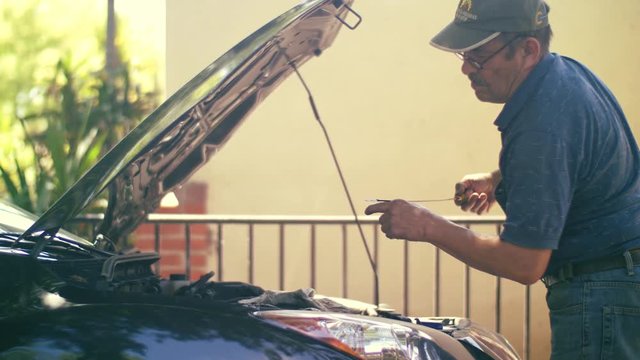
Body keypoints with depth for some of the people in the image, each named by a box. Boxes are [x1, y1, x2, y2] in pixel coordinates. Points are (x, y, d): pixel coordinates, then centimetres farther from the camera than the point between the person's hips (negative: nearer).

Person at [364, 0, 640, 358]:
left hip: (602, 296, -11)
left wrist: (429, 227, -19)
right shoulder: (567, 72, 5)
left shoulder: (544, 125, -27)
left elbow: (525, 265, -25)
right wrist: (497, 179, 15)